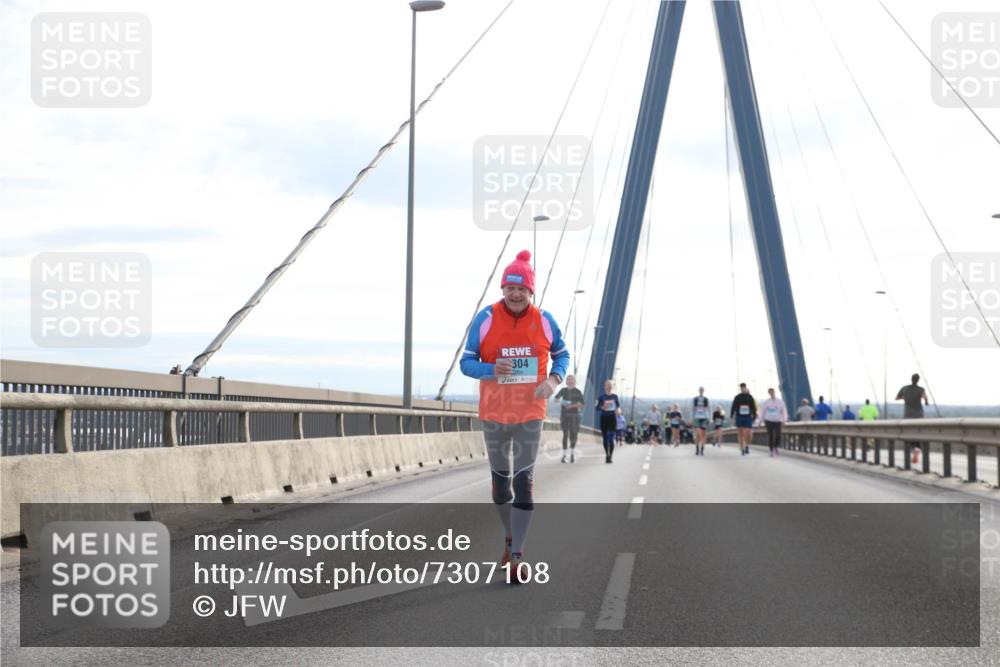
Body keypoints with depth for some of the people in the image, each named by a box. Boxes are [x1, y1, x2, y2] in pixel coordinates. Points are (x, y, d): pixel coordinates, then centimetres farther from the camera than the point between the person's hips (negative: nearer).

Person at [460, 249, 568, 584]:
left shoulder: (544, 321, -4)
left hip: (529, 415, -1)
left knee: (523, 480, -9)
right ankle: (511, 537, 36)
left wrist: (554, 380, -11)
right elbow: (467, 362, -5)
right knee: (500, 479, 13)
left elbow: (562, 355, 10)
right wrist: (491, 370, -26)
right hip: (494, 414, 1)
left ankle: (516, 555, -7)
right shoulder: (485, 319, -7)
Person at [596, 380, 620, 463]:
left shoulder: (615, 396, 4)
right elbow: (597, 407, -1)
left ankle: (610, 456, -14)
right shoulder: (601, 397, 0)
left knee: (611, 438, -12)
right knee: (605, 438, 6)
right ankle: (607, 455, 21)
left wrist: (617, 410, -5)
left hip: (612, 418, 0)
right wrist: (602, 408, -21)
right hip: (604, 418, 0)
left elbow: (618, 405, 16)